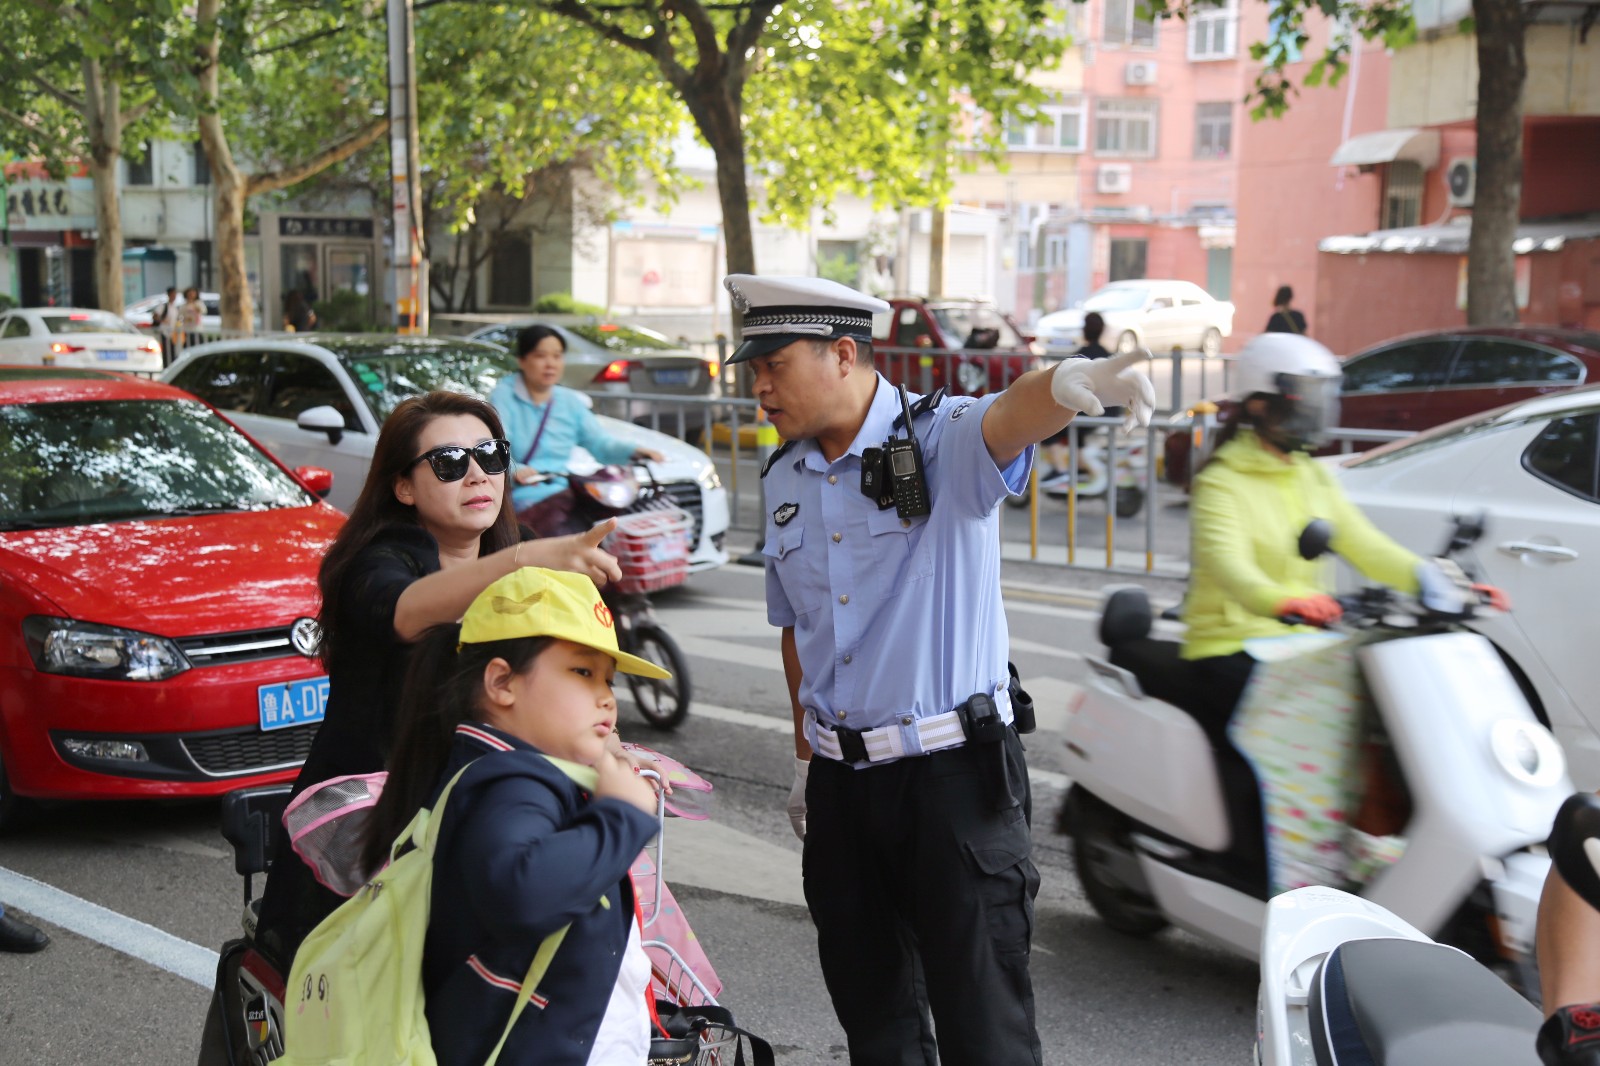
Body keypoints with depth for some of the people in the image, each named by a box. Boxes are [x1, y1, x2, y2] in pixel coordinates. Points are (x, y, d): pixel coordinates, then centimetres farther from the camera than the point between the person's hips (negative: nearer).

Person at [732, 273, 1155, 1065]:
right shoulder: (783, 479, 9)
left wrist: (1068, 382, -59)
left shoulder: (943, 441, -12)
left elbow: (1006, 421, -36)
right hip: (841, 782, 6)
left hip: (951, 772, -6)